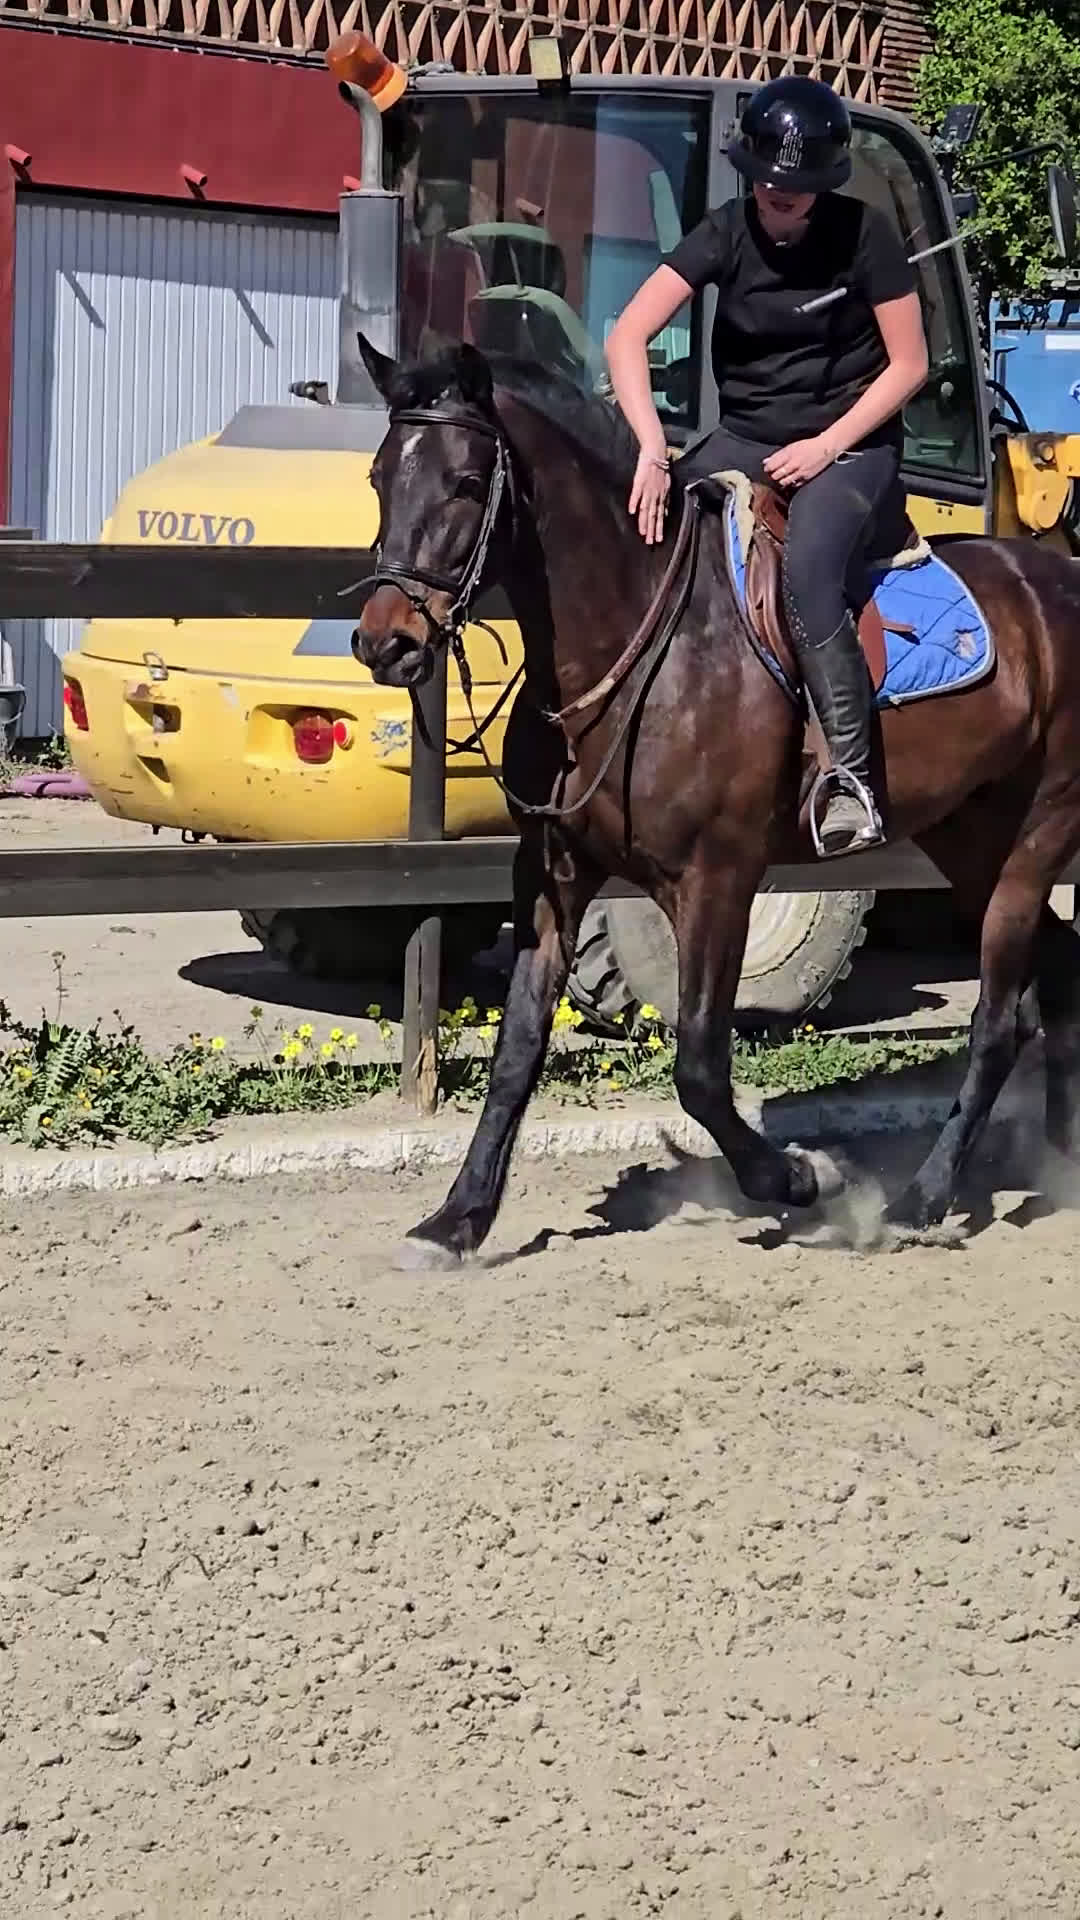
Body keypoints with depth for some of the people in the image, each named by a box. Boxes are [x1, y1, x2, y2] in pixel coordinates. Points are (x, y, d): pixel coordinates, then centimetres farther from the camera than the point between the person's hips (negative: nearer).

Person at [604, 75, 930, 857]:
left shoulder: (864, 234, -11)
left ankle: (851, 777, -25)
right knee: (641, 536, -18)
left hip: (851, 445, -4)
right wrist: (652, 449, -28)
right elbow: (627, 337, -14)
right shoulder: (727, 234, -6)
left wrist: (825, 446, -15)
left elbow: (909, 363, -6)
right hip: (744, 439, 4)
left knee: (807, 568, -32)